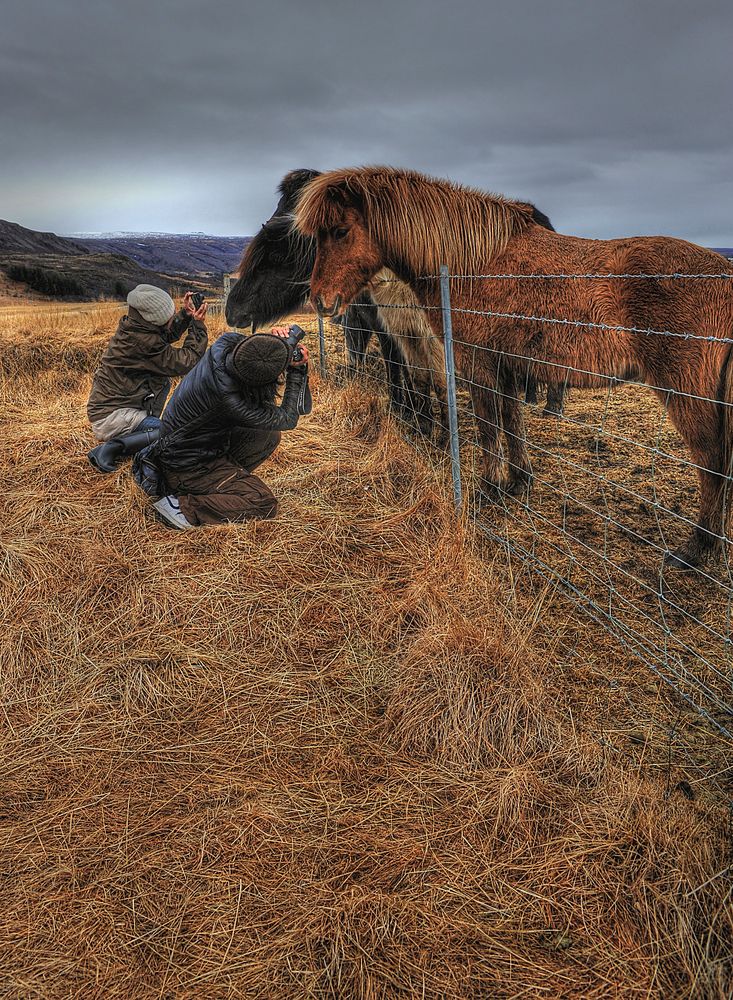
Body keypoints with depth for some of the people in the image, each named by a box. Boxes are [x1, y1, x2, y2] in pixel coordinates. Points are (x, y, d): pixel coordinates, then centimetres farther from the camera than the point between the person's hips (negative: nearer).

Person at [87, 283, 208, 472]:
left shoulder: (131, 327, 2)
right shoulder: (145, 343, -25)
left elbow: (167, 335, 21)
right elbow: (186, 362, -17)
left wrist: (186, 314, 9)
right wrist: (198, 324, -10)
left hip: (105, 405, 10)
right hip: (111, 418, -10)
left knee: (163, 382, 22)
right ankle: (111, 448, -16)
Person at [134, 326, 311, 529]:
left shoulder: (227, 343, -16)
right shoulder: (227, 397, -35)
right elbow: (287, 419, -22)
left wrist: (276, 339, -14)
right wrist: (298, 370, -17)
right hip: (187, 466, -9)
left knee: (270, 435, 8)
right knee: (265, 504, -12)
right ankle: (181, 505, -13)